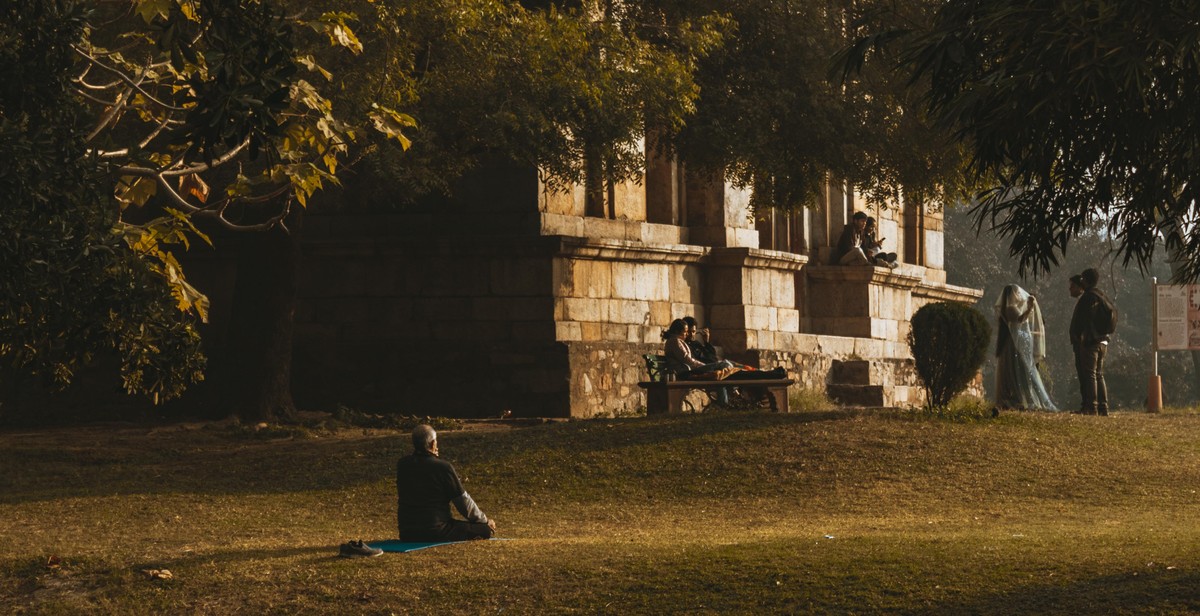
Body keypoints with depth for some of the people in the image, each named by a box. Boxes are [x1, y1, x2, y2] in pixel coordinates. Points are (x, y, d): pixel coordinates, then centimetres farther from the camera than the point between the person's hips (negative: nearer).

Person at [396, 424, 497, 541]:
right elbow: (463, 500, -6)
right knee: (485, 530, -1)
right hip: (435, 531, -7)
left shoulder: (402, 465, 0)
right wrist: (485, 520, 12)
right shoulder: (443, 467, -14)